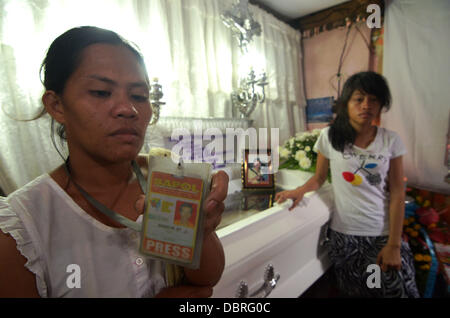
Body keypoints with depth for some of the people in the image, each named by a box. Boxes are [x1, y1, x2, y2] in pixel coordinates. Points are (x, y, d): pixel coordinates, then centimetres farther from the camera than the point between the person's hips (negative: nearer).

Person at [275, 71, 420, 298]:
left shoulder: (390, 141, -4)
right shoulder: (330, 137, -5)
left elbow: (397, 194, -4)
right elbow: (319, 178, 3)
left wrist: (394, 245, -6)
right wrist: (300, 191, -18)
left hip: (382, 234, 1)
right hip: (344, 234, 0)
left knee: (396, 289, 7)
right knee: (352, 291, 14)